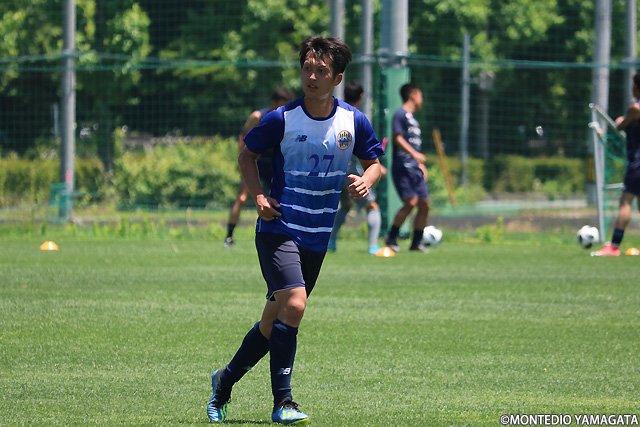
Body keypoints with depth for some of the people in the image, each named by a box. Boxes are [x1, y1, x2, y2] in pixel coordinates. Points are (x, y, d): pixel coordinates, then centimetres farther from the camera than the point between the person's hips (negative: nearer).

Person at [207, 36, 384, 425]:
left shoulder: (354, 122, -1)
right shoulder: (282, 119, -8)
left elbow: (375, 162, 13)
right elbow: (248, 154, 7)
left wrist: (367, 180, -10)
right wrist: (258, 196, -6)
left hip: (318, 239, 4)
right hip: (278, 229, -4)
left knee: (275, 320, 11)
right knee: (293, 302, -24)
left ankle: (225, 381, 33)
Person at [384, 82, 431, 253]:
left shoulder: (412, 117, 22)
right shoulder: (401, 114, -6)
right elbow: (397, 138, -17)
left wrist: (421, 164, 28)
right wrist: (414, 154, -25)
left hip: (415, 168, 9)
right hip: (402, 167, -9)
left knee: (425, 204, 3)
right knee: (411, 202, -19)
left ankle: (416, 242, 11)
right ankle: (391, 237, -7)